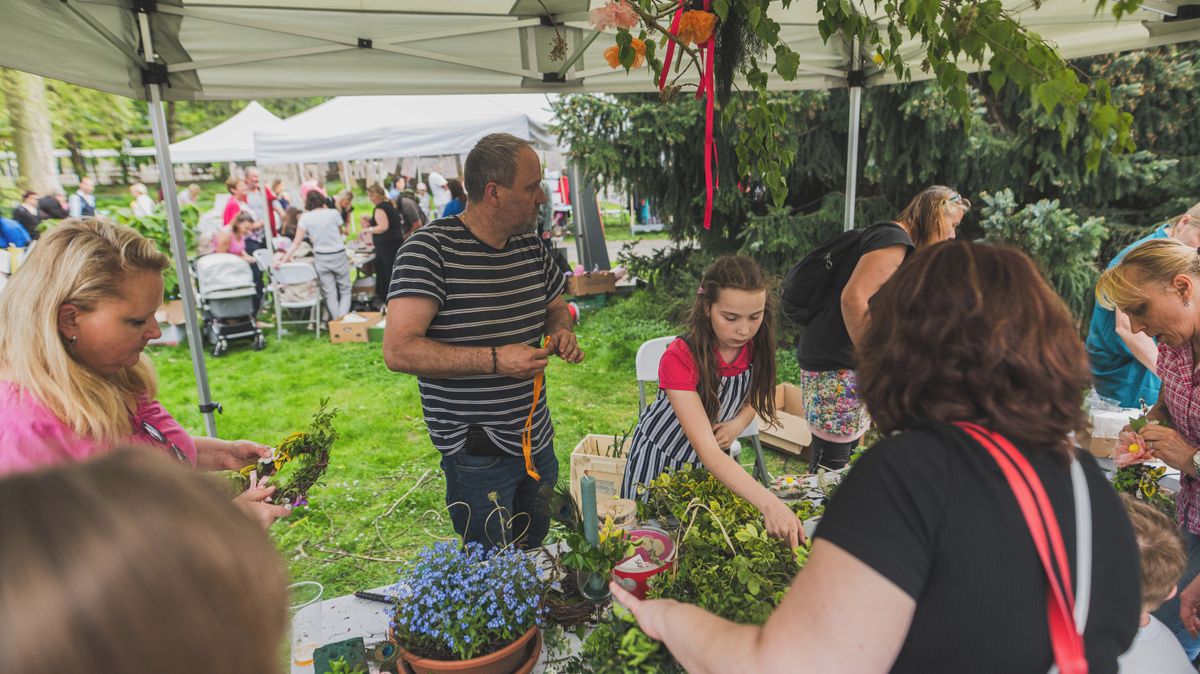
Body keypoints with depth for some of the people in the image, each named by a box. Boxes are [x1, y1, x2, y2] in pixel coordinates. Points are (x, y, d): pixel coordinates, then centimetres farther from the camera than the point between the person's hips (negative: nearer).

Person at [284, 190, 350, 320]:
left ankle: (336, 319, 5)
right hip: (339, 256, -1)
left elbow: (296, 242, -6)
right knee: (345, 290, 9)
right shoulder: (333, 213, -5)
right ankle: (343, 316, -7)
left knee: (329, 293, 7)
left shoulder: (305, 218, -2)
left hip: (321, 258, 1)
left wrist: (285, 258, -1)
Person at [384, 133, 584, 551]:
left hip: (537, 439, 7)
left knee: (536, 553, 23)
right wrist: (495, 359, -28)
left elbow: (556, 306, 22)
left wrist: (562, 330, -3)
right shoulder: (431, 248, -18)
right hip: (476, 452, -6)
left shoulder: (530, 246, 5)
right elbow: (398, 352, -25)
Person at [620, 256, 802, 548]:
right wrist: (768, 503, -51)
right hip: (660, 458, -4)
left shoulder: (755, 347, -16)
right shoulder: (680, 358, -34)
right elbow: (706, 450, -39)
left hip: (717, 460, 5)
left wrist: (738, 424, -20)